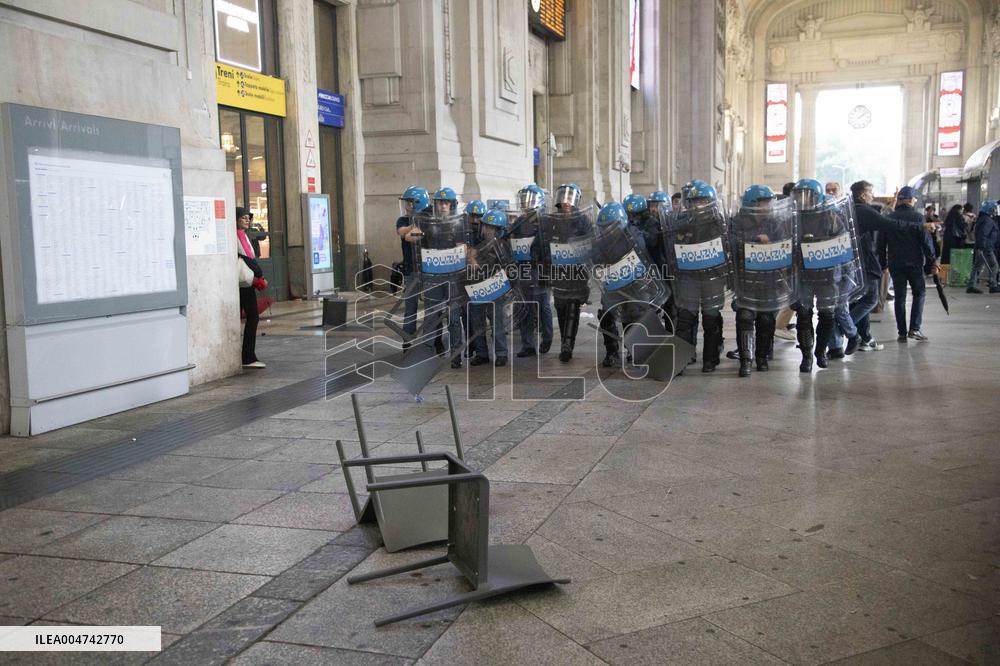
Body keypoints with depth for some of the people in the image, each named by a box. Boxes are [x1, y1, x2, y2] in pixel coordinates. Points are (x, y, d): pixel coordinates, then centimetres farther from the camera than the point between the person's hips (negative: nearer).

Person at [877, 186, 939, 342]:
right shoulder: (917, 217, -6)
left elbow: (881, 244, 6)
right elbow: (926, 241, -8)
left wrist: (882, 264, 12)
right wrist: (932, 261, -1)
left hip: (895, 263, 3)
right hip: (914, 263, -3)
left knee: (899, 297, 7)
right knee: (919, 293, 10)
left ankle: (902, 332, 6)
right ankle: (914, 328, -1)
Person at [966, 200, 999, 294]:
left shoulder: (981, 219, 16)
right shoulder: (988, 221, -15)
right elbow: (983, 234, -25)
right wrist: (981, 247, -29)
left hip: (980, 248, 9)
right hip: (986, 248, -9)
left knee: (977, 266, 8)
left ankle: (971, 286, 4)